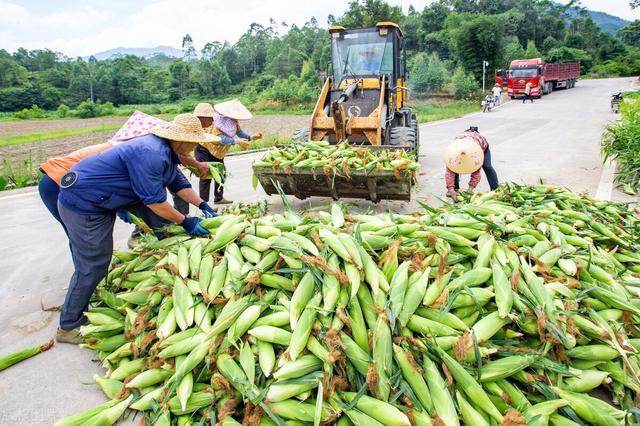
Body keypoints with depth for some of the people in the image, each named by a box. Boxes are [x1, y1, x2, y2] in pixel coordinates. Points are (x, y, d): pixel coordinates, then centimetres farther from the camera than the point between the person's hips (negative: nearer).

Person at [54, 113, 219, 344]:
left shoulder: (167, 151, 2)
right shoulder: (150, 154, -29)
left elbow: (179, 184, 11)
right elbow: (154, 201, -26)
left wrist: (203, 205, 2)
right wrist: (185, 222, -17)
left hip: (103, 199, 10)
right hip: (82, 204, -10)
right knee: (93, 265, -2)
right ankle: (69, 327, 12)